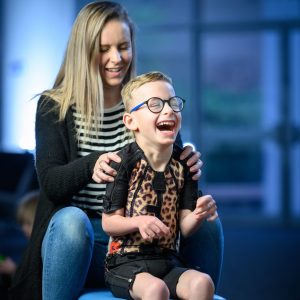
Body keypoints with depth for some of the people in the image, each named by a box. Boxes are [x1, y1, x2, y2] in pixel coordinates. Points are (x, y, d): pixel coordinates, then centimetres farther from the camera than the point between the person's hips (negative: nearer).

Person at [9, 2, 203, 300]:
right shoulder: (54, 107, 2)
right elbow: (50, 183, -7)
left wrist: (189, 164, -20)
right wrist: (91, 165, -29)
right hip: (73, 238, -1)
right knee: (71, 219, -37)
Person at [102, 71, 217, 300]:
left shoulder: (184, 163, 5)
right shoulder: (125, 161, -9)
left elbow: (185, 227, 5)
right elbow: (109, 222, -6)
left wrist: (199, 214, -17)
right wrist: (139, 222, -25)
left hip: (167, 261, 5)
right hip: (126, 262, -4)